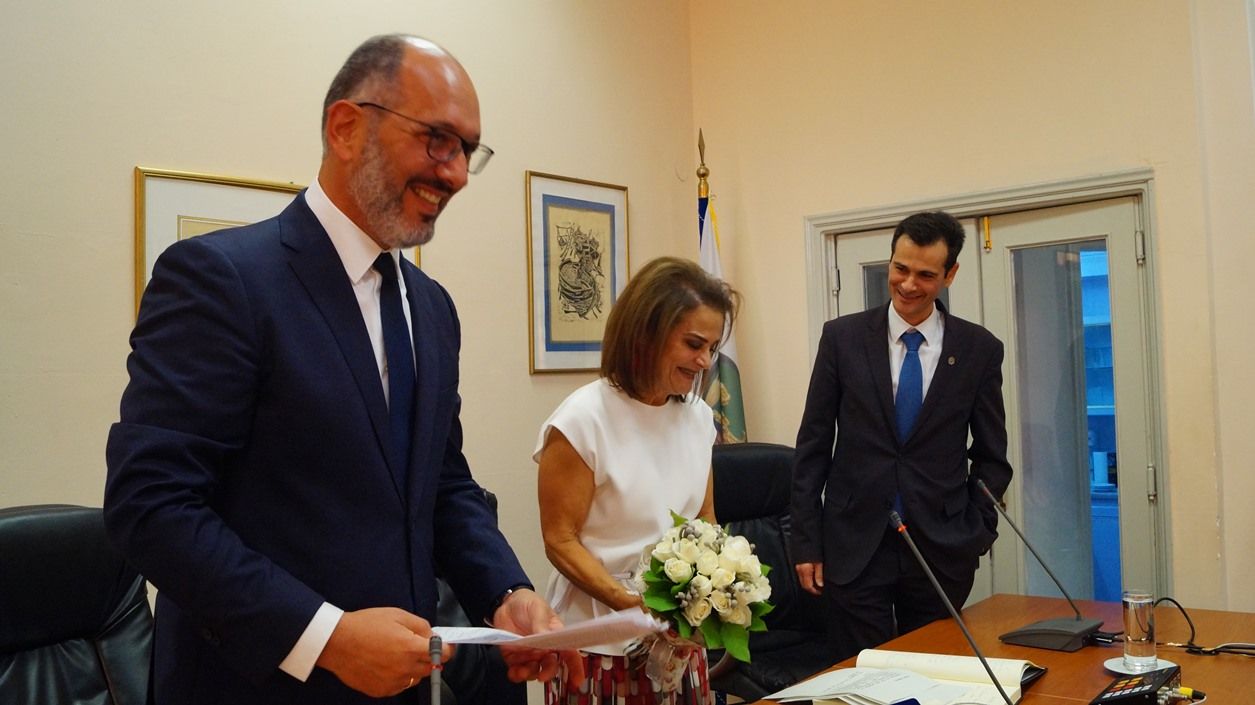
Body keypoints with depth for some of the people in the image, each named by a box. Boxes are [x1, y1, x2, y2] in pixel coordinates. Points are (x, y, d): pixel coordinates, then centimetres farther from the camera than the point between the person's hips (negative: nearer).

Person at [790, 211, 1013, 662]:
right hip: (855, 545, -1)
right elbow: (812, 445, 1)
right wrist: (807, 543, -2)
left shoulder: (979, 349, 1)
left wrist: (976, 535, -1)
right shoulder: (843, 337, -1)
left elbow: (991, 455, 8)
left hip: (942, 551, 1)